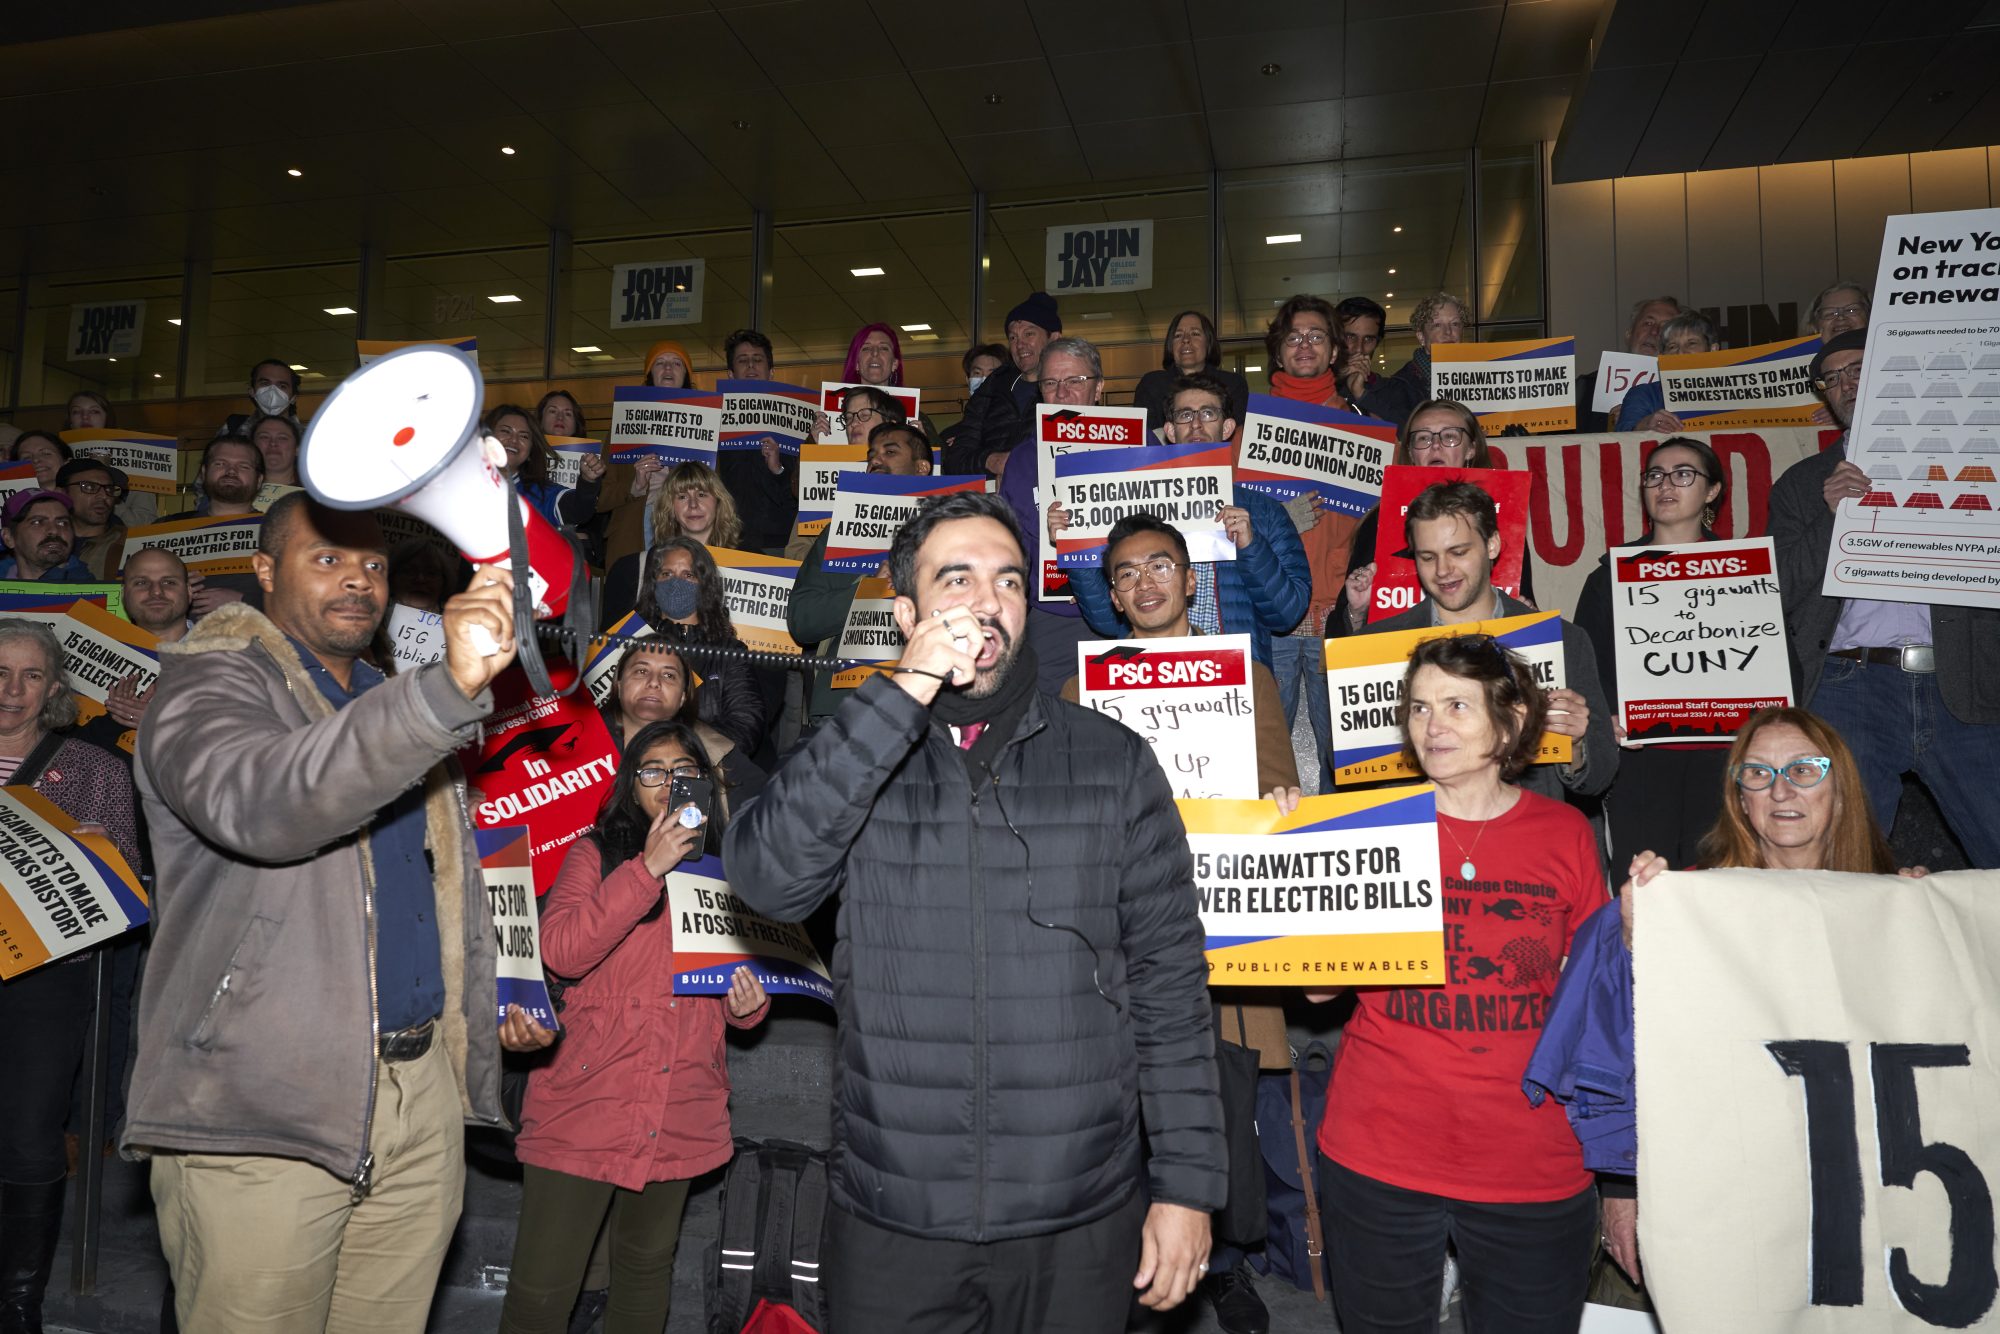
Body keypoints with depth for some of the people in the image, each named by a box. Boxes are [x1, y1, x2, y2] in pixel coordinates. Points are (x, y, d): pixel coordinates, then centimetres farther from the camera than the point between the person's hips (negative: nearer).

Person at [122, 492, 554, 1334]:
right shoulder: (208, 688, -4)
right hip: (260, 1111, -6)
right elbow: (256, 803, -29)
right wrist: (445, 690, -41)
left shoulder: (401, 707, 18)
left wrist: (498, 997, 10)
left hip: (422, 1098, 6)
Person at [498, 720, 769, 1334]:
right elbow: (560, 950, -14)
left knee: (647, 1268, 16)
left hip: (682, 1113, 4)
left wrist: (747, 1005, -3)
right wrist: (649, 866, -19)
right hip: (587, 1097, -3)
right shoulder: (596, 853, 2)